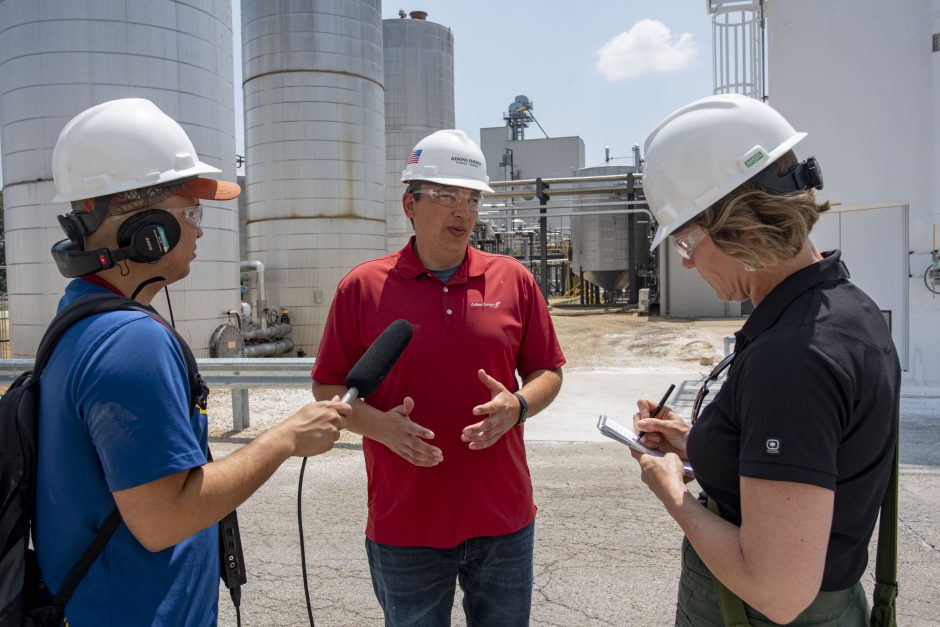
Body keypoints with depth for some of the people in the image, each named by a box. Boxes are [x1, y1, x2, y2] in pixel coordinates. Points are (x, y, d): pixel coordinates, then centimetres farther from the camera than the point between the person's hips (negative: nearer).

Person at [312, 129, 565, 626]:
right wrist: (380, 424, -17)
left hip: (504, 521, 2)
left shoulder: (513, 279, 1)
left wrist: (517, 406, -13)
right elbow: (327, 388, 1)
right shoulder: (362, 286, -4)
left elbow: (548, 372, 7)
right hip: (404, 527, -1)